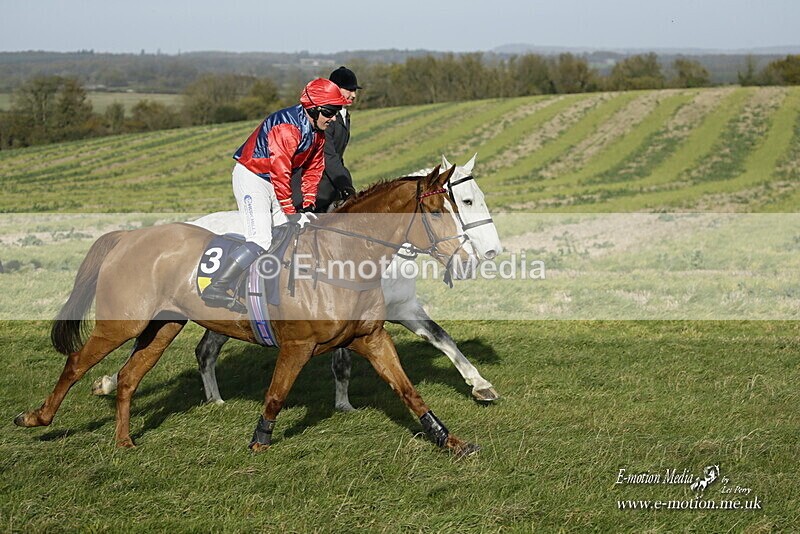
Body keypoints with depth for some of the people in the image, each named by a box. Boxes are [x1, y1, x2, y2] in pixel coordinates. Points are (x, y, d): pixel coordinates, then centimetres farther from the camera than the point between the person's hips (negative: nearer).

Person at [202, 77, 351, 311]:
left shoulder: (318, 130, 4)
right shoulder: (288, 127, -27)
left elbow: (313, 168, 13)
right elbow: (280, 173, -26)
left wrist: (308, 203, 4)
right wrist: (289, 211, -19)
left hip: (272, 180, 10)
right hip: (251, 177, -10)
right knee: (260, 240, -21)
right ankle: (215, 290, -22)